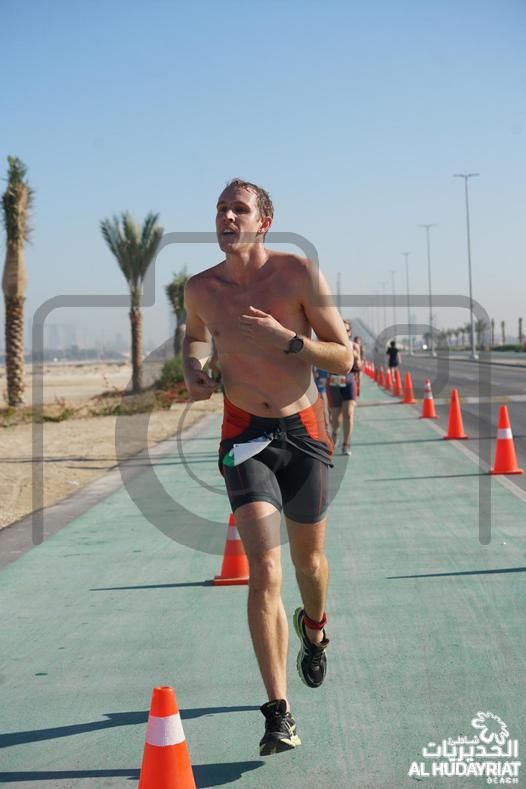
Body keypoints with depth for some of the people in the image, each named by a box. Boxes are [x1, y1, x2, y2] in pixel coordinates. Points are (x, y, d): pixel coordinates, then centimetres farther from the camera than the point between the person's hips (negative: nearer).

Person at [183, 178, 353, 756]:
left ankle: (314, 630, 53)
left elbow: (344, 360, -8)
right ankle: (279, 714, -10)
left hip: (304, 432, 0)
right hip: (245, 434, 0)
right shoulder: (200, 288, 0)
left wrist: (283, 338, -22)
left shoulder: (299, 274, -9)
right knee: (264, 571, -14)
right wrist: (192, 369, 3)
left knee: (308, 559, 17)